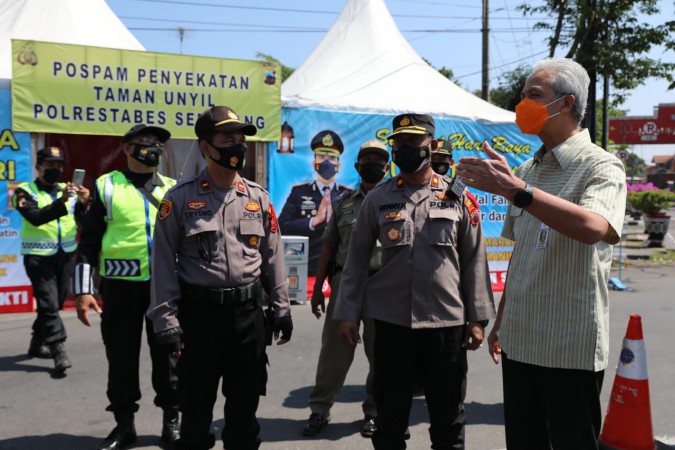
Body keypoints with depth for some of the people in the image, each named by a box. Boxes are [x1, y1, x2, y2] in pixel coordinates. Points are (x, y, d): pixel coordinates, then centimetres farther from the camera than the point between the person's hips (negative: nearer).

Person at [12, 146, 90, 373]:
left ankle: (37, 344, 31)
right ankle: (59, 350, -10)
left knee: (55, 303, 14)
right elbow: (35, 217, -21)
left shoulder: (68, 190, 8)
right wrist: (61, 202, -33)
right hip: (38, 257, -5)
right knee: (49, 304, -10)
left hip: (65, 256, 5)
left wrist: (83, 203, -21)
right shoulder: (25, 191, -3)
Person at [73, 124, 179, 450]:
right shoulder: (106, 187, 2)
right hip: (120, 285, -1)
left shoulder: (173, 190, 9)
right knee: (121, 355, 8)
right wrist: (83, 290, -4)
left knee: (167, 353, 9)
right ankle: (124, 423, 23)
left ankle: (171, 419, 24)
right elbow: (89, 242, 1)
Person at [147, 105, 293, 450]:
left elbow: (272, 256, 10)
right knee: (196, 402, 9)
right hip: (199, 312, -3)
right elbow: (164, 262, -5)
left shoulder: (258, 197, 6)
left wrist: (282, 307, 8)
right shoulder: (180, 198, -4)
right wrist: (167, 320, -9)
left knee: (245, 400, 14)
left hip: (248, 311, 3)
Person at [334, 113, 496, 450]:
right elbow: (357, 258, 5)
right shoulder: (377, 198, 3)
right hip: (390, 322, 1)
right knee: (390, 414, 14)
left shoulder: (459, 197, 2)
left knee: (448, 418, 13)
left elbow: (475, 260, 2)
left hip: (447, 323, 0)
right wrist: (347, 314, 0)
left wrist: (477, 319, -1)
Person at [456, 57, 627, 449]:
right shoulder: (527, 170, 12)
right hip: (519, 343, 7)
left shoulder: (601, 167, -9)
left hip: (571, 349, -6)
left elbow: (593, 227, -32)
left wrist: (513, 189, -35)